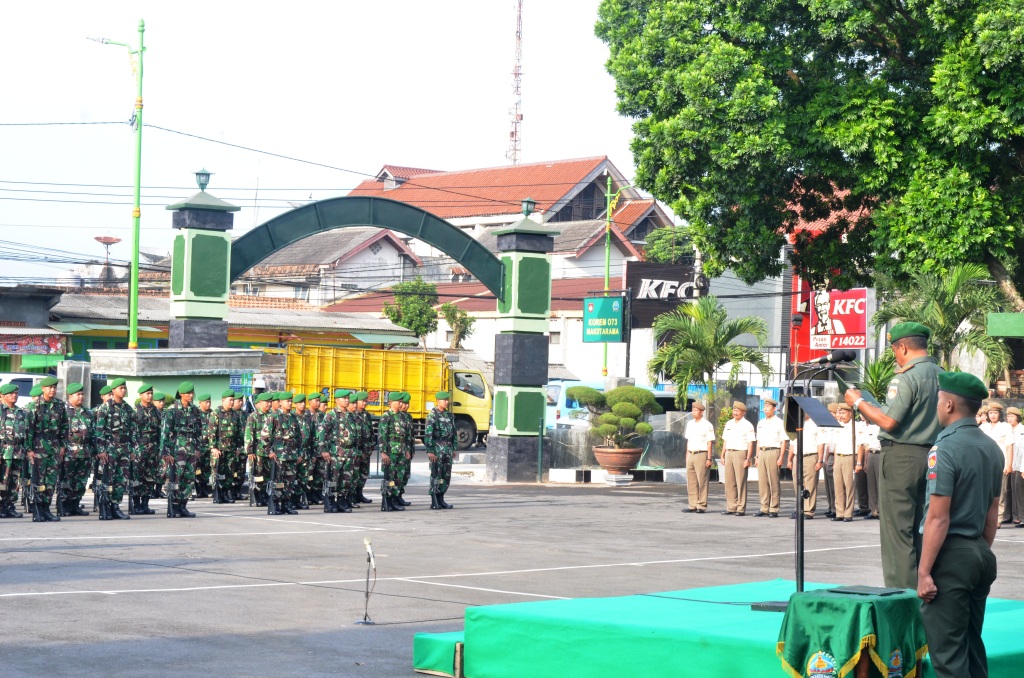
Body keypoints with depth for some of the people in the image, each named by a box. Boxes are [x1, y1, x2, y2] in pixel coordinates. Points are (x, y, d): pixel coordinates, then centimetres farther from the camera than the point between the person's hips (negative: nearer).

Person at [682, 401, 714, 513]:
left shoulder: (707, 425, -6)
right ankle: (693, 505, 11)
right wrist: (687, 456, 15)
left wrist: (709, 459, -14)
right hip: (691, 455, 7)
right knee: (691, 482, 7)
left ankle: (702, 506, -2)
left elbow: (710, 443, -9)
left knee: (702, 482, -5)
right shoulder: (690, 424, 15)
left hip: (701, 454, -7)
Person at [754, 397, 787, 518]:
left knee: (773, 482, -6)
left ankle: (774, 510, -4)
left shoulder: (779, 423, -2)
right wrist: (757, 457, 14)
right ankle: (764, 508, 10)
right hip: (762, 452, 6)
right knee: (762, 482, 5)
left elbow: (784, 441, -5)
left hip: (773, 451, -6)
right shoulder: (761, 423, 17)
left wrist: (781, 458, -12)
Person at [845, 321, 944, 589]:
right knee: (919, 531, 14)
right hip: (931, 455, 8)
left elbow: (889, 422, -20)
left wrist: (859, 402, -6)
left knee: (897, 531, -4)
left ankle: (901, 591, -5)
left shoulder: (906, 378, -16)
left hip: (902, 456, -8)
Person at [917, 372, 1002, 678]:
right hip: (980, 553, 8)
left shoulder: (945, 448, -16)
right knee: (972, 645, 16)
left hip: (951, 555, -8)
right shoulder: (992, 448, 9)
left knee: (947, 652, -5)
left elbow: (938, 518, -19)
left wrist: (924, 571, -16)